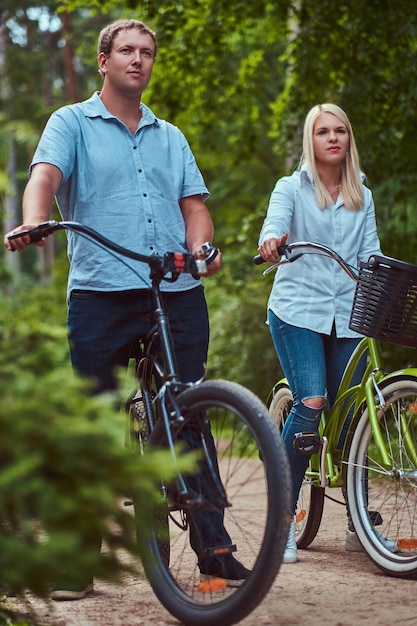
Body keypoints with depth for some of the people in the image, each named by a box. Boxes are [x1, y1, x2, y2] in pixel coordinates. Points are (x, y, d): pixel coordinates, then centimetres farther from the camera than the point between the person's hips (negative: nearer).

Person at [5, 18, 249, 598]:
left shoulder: (171, 137, 22)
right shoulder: (73, 123, 10)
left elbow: (193, 202, 16)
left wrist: (200, 245, -7)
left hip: (178, 293, 3)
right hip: (100, 293, -3)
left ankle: (214, 550, 10)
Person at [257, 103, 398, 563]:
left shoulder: (363, 198, 16)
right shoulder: (291, 188, 6)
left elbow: (371, 255, 11)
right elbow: (274, 225, -13)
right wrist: (271, 241, -37)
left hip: (346, 316, 4)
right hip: (298, 310, -3)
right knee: (310, 404, -20)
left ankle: (359, 525, 14)